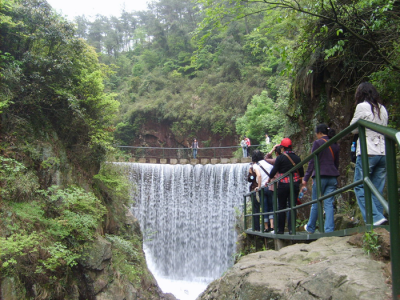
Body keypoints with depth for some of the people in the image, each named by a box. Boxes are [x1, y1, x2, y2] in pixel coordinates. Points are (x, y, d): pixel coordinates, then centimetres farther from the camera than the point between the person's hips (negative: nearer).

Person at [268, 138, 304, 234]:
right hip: (295, 184, 3)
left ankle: (280, 229, 8)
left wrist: (269, 178, 11)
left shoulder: (280, 158, -7)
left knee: (281, 207, 5)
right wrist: (299, 180, 28)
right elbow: (301, 173, 12)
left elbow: (274, 170, -6)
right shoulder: (297, 158, 7)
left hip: (283, 184, -3)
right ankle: (291, 229, 1)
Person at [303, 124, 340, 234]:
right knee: (329, 203, 4)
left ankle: (310, 228, 18)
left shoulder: (318, 143, -5)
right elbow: (336, 162, 20)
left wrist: (306, 178, -6)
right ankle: (329, 229, -1)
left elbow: (312, 162, -8)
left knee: (316, 204, 5)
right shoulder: (335, 145, 14)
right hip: (332, 176, 5)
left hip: (320, 176, -5)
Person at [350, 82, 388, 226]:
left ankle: (375, 218, -13)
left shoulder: (362, 107, -4)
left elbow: (353, 129, 2)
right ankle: (378, 217, 8)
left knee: (360, 188, -2)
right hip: (383, 153, 7)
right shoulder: (382, 109, 16)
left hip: (368, 152, -7)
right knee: (377, 190, 9)